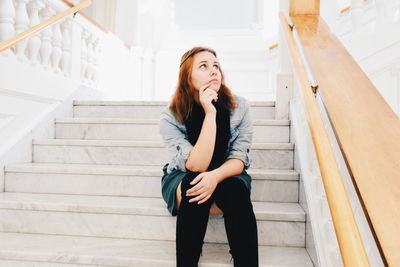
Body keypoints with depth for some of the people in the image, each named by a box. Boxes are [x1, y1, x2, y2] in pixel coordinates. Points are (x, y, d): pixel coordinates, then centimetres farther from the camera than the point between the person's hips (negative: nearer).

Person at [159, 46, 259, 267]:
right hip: (181, 180, -1)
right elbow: (196, 166, -29)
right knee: (194, 191, -34)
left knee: (236, 190, -31)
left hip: (226, 176, 2)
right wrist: (210, 114, -34)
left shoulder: (239, 107, -14)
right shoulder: (170, 117, -20)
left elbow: (239, 159, -14)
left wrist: (216, 176, -37)